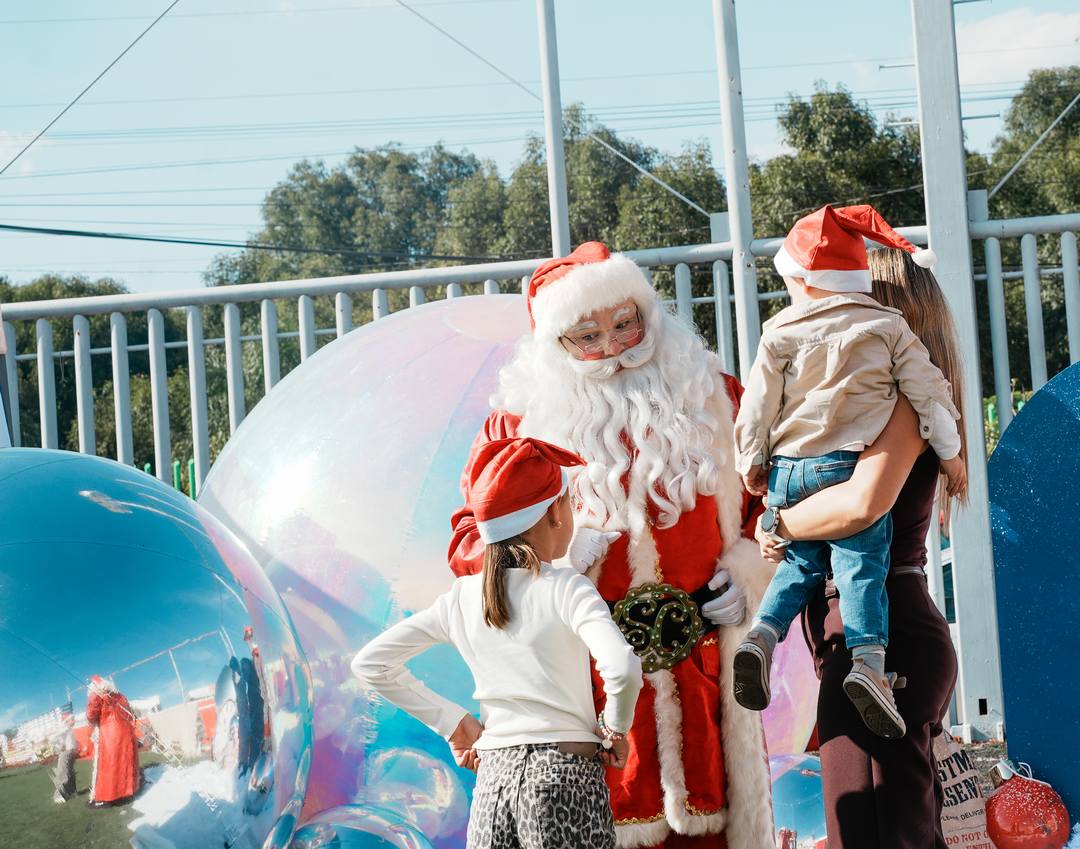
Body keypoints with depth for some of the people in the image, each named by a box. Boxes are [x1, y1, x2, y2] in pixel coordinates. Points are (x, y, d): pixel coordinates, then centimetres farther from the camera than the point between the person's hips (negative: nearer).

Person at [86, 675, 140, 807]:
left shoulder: (96, 696, -2)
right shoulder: (120, 696, 17)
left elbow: (91, 715, -13)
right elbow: (131, 715, 20)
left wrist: (94, 722, 7)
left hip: (108, 736, -6)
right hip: (126, 734, 6)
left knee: (106, 765, -4)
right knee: (126, 763, 13)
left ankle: (103, 797, -6)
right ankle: (127, 792, 18)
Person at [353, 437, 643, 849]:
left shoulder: (461, 597, 8)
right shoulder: (566, 589, -7)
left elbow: (371, 663, 10)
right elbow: (622, 668, -23)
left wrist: (453, 722, 11)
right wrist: (615, 728, -4)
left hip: (492, 775, 5)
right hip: (566, 775, -5)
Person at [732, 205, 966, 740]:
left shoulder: (781, 332, 7)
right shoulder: (887, 327, 6)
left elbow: (759, 404, 7)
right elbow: (927, 390, 7)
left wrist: (751, 463, 19)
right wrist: (949, 452, 17)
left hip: (788, 471, 2)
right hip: (851, 468, -2)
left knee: (799, 562, 15)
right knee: (862, 566, -5)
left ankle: (761, 635, -4)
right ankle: (869, 661, -21)